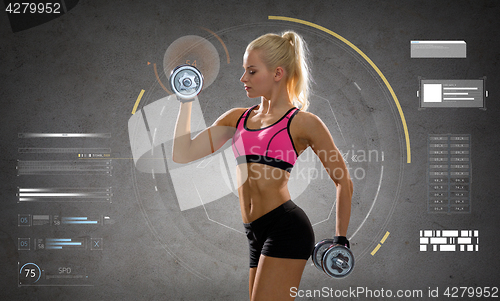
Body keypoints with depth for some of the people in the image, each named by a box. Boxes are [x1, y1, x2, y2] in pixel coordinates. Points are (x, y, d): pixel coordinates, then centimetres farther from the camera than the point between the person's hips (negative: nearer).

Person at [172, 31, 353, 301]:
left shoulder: (302, 123, -1)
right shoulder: (236, 118, 15)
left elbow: (343, 181, 5)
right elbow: (182, 154, 8)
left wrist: (340, 239, 6)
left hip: (285, 228, -7)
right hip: (255, 233, 7)